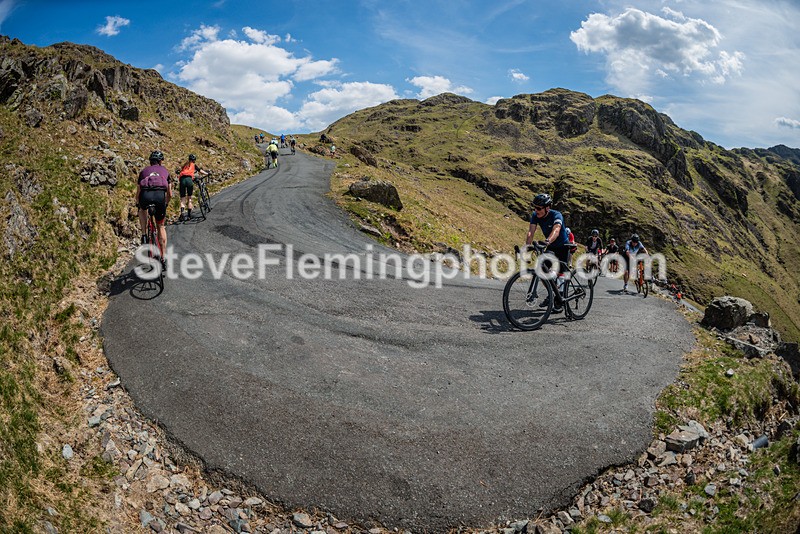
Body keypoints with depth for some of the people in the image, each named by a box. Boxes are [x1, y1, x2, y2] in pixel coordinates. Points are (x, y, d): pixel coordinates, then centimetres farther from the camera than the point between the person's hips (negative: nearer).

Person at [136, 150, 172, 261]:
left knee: (142, 210, 38)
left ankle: (144, 235, 22)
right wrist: (166, 204, 48)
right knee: (161, 226, 17)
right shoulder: (165, 171, 30)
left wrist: (137, 204, 49)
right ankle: (163, 256, 14)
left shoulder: (144, 171, 30)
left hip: (145, 195, 0)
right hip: (160, 195, 0)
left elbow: (138, 192, 31)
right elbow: (170, 194, 30)